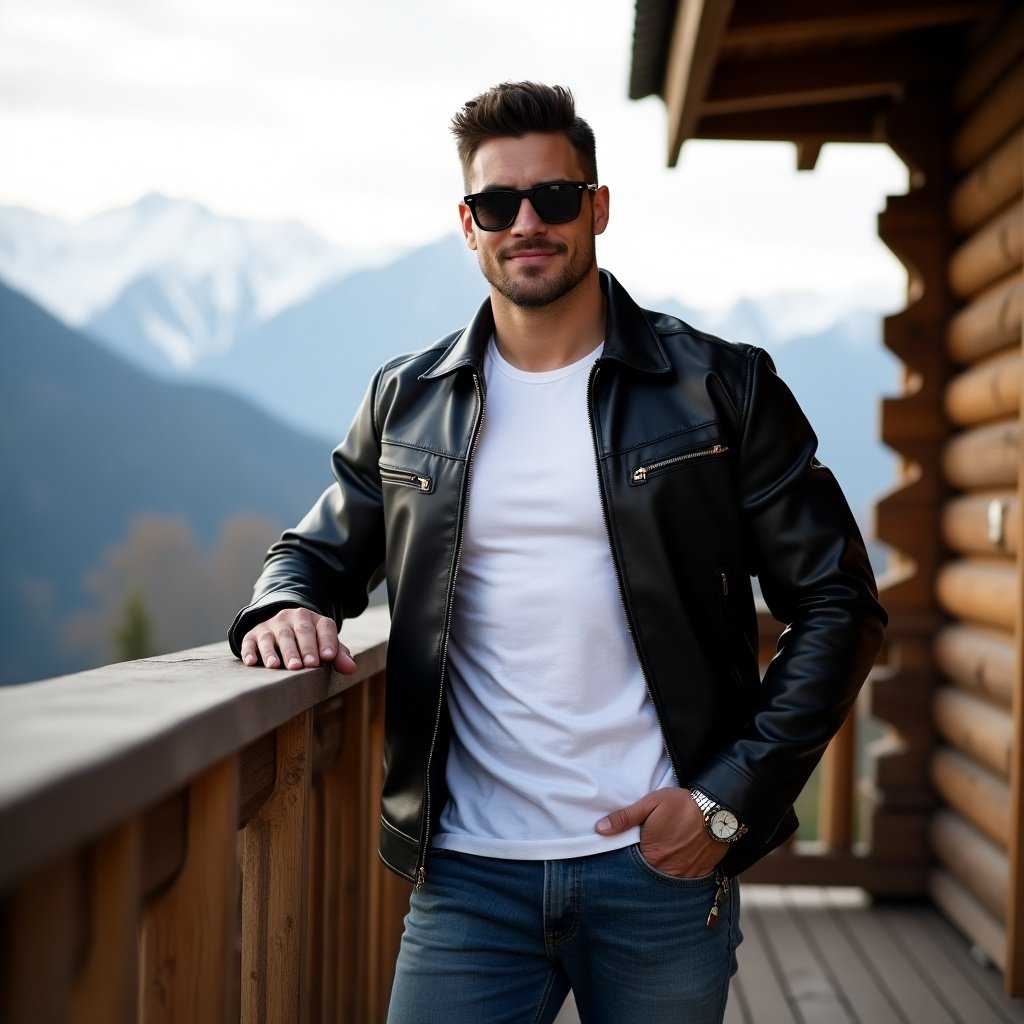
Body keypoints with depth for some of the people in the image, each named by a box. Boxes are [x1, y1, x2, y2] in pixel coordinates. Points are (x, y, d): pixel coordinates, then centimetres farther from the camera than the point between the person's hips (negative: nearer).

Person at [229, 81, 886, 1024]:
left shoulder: (720, 388, -1)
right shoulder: (408, 402, 8)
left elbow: (836, 604, 1)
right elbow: (318, 552, 19)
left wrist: (732, 799, -7)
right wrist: (287, 609, -6)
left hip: (662, 866, -1)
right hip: (467, 875, 2)